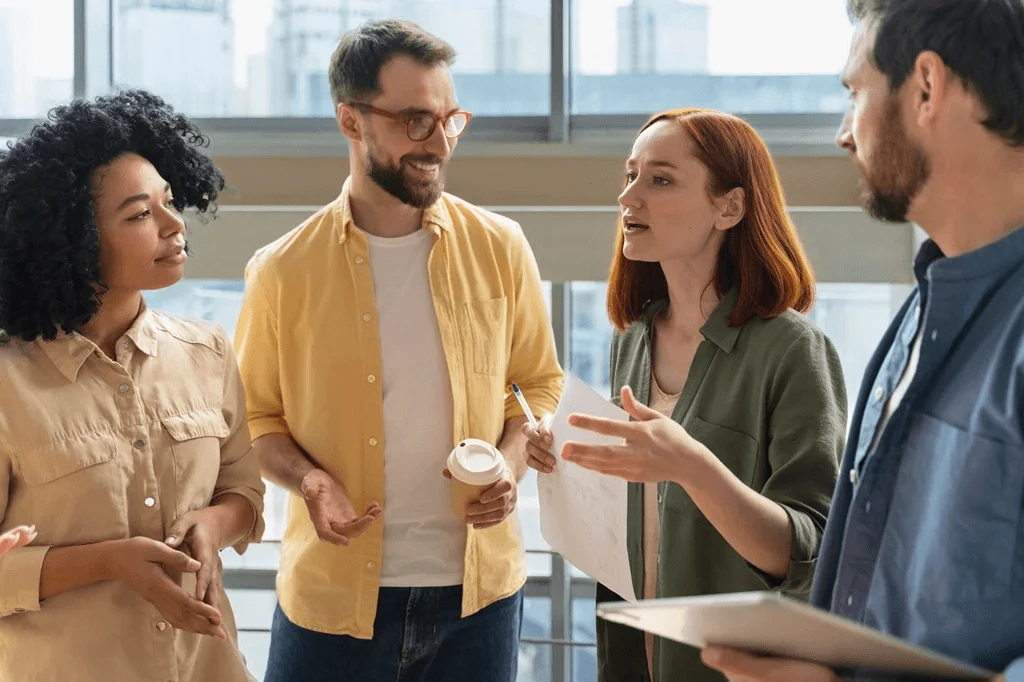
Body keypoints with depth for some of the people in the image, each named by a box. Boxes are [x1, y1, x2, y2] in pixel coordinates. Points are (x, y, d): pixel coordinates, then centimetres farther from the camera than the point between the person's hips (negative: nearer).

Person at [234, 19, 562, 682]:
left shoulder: (499, 248, 0)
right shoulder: (283, 272, -4)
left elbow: (539, 382, 10)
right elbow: (256, 415, 5)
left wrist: (511, 463, -8)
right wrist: (306, 477, -14)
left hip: (478, 584, 1)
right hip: (333, 593, -1)